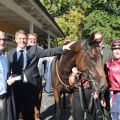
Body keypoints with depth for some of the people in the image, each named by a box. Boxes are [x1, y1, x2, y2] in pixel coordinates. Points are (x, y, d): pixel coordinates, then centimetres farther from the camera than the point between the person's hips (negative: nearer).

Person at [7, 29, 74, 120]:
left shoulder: (34, 49, 2)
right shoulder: (10, 53, 6)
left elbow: (48, 52, -10)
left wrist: (64, 48, -23)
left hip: (30, 86, -1)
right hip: (15, 86, 1)